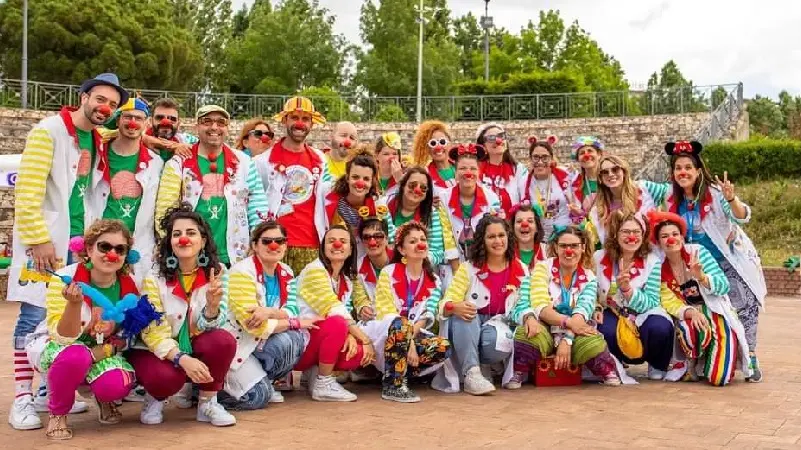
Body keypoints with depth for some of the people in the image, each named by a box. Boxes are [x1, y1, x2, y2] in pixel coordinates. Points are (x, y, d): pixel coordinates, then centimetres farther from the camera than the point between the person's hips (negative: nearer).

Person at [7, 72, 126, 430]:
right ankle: (22, 398, 0)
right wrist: (39, 239, -20)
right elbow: (27, 190, -16)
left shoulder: (97, 140, 11)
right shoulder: (48, 131, -10)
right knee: (35, 314, -6)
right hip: (43, 238, -7)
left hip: (78, 237, 7)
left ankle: (49, 390, 17)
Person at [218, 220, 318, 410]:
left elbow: (290, 313, -4)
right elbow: (254, 325, -25)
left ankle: (264, 381, 1)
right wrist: (295, 323, -19)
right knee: (259, 396, -22)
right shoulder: (242, 272, -20)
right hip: (232, 343, -7)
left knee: (296, 339, -21)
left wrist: (270, 312, -27)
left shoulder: (286, 273, 2)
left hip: (258, 342, 7)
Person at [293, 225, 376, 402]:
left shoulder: (347, 280, 12)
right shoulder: (315, 270, -13)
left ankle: (315, 372, 4)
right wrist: (365, 340, -22)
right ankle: (323, 384, -18)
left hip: (324, 338, 7)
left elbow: (345, 313, 3)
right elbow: (335, 311, -21)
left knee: (360, 352, -19)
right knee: (337, 324, -33)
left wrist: (350, 336, -21)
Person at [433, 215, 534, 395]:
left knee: (500, 342, -36)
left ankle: (484, 366, -1)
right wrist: (455, 307, -36)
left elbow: (521, 305, 0)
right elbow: (446, 303, -11)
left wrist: (529, 317, -24)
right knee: (462, 316, -36)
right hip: (467, 331, 0)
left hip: (498, 325, 1)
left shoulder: (521, 271, 1)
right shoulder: (468, 268, -5)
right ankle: (471, 373, -35)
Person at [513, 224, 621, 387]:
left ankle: (608, 372, -5)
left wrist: (566, 340, -29)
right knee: (528, 334, -37)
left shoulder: (589, 278, 2)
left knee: (593, 344, -33)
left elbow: (582, 313, -13)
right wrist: (568, 322, -31)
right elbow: (540, 307, -16)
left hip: (574, 333, 1)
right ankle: (518, 373, -14)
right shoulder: (543, 268, -4)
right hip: (545, 328, -1)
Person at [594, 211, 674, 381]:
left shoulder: (652, 262, -12)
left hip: (643, 312, 0)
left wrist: (627, 289, -34)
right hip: (612, 311, 0)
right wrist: (595, 308, -18)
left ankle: (657, 367, 3)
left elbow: (651, 303, -18)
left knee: (660, 328, -33)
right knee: (607, 332, -35)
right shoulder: (600, 258, -9)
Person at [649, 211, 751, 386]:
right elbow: (669, 303, -10)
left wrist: (701, 277, -32)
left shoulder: (697, 252, -9)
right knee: (688, 330, -39)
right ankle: (693, 362, -4)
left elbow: (724, 286, -12)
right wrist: (691, 313, -30)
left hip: (715, 312, -1)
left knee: (719, 378, -18)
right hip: (687, 316, 1)